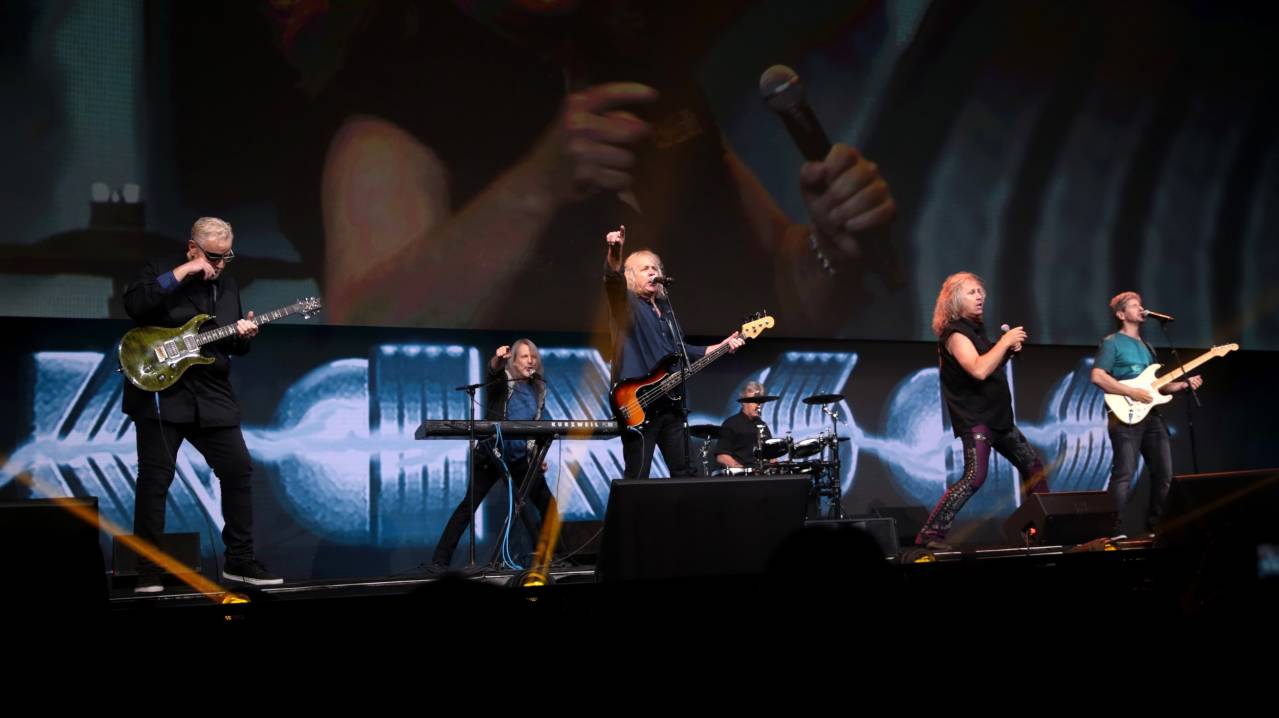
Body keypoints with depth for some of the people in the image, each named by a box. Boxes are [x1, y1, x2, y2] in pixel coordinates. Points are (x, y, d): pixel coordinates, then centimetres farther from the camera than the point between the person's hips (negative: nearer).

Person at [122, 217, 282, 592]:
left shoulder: (228, 285, 15)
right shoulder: (159, 272, 0)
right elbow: (134, 304, -22)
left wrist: (243, 336, -2)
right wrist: (182, 272, -20)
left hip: (212, 396, 5)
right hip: (160, 393, -5)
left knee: (239, 470, 3)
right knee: (155, 478, -4)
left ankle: (240, 561, 14)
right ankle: (149, 570, 6)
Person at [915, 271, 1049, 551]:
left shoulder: (976, 328, 14)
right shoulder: (955, 333, -14)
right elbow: (979, 370, -29)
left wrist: (1008, 351, 9)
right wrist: (1005, 341, -20)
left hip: (997, 416, 10)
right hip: (973, 418, -10)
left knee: (1033, 465, 16)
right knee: (975, 476, -23)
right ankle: (930, 534, -22)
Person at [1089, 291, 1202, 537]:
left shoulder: (1146, 346, 23)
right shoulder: (1112, 343, -2)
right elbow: (1097, 377, -14)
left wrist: (1185, 383, 10)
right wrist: (1132, 392, -17)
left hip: (1151, 415, 8)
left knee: (1164, 474, 6)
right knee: (1124, 475, -13)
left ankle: (1153, 527, 17)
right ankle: (1115, 531, -11)